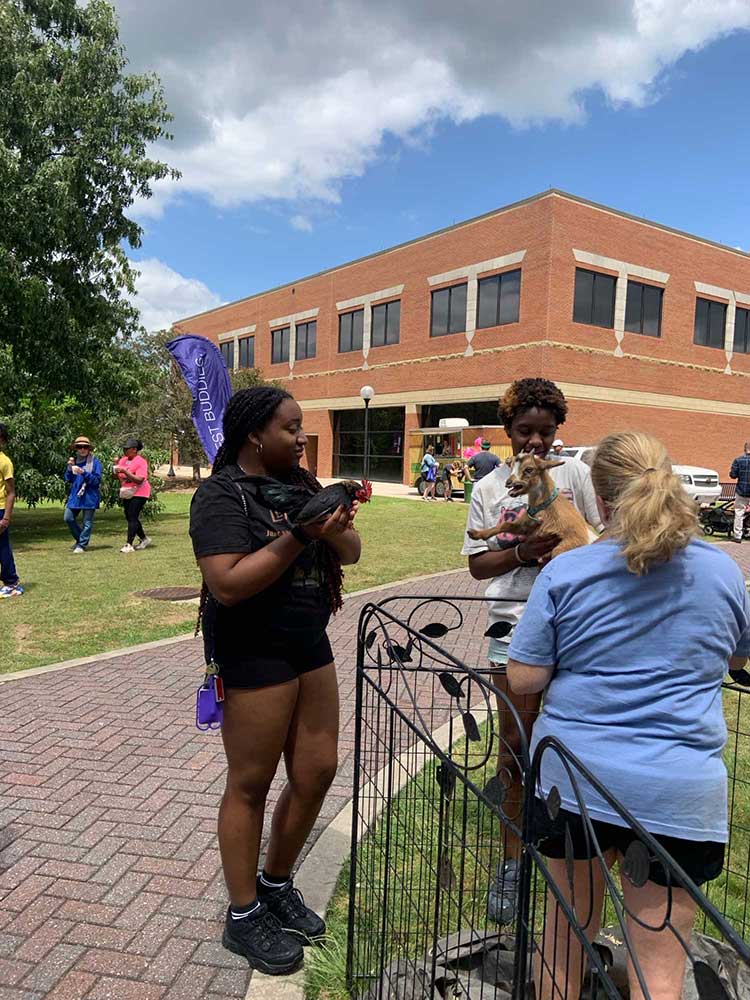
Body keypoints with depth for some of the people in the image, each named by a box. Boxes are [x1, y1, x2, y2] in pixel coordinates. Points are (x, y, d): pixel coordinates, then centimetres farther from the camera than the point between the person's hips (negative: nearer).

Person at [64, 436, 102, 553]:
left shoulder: (95, 462, -8)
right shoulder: (74, 460, 8)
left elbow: (97, 480, -14)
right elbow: (68, 479, 9)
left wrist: (83, 472, -24)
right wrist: (70, 467, -8)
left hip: (89, 496, -6)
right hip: (75, 495, 6)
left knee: (87, 522, 0)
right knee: (68, 518, 9)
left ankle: (82, 545, 10)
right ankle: (80, 539, 27)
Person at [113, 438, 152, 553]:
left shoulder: (141, 462, -15)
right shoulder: (123, 460, 7)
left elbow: (139, 480, -25)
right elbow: (118, 477, 13)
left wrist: (125, 471, -29)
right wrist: (115, 466, -6)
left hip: (139, 493, -8)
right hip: (126, 493, 8)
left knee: (132, 518, -12)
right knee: (130, 518, 13)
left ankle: (129, 545, -10)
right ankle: (144, 539, 29)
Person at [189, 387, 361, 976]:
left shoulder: (303, 484, 8)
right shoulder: (222, 496, -13)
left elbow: (352, 552, 7)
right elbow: (228, 584, -24)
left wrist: (334, 531, -15)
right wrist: (299, 536, -25)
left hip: (311, 645, 8)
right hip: (254, 655, -7)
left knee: (318, 772, 13)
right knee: (251, 785, 6)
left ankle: (277, 885, 36)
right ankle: (243, 918, 27)